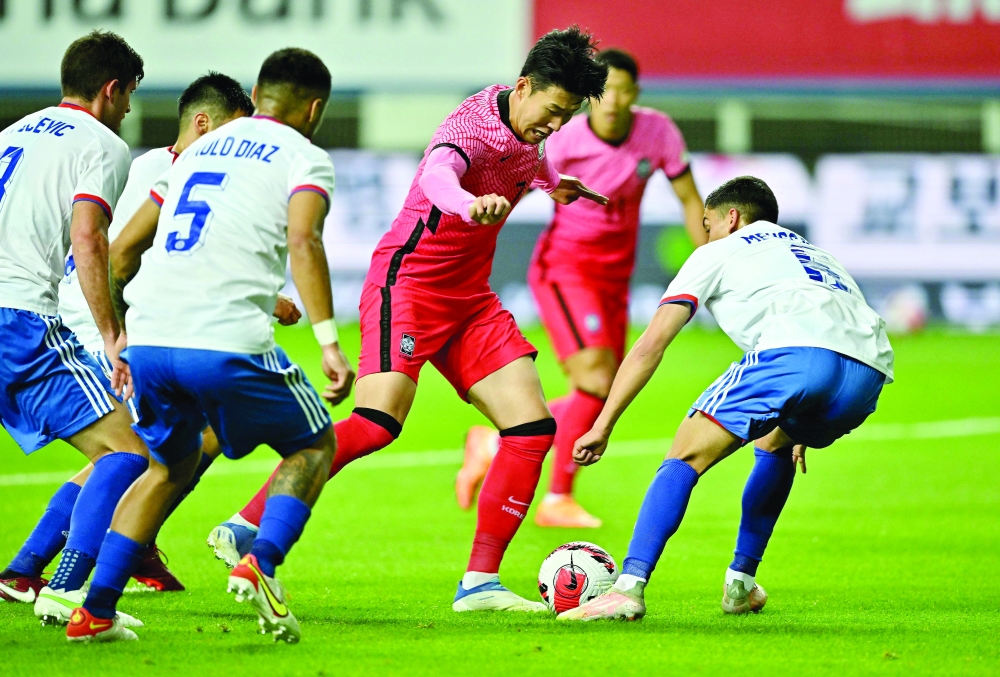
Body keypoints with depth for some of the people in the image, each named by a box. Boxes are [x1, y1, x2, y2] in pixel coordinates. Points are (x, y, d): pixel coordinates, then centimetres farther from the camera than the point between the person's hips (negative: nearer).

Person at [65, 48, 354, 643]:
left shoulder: (201, 150, 26)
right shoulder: (305, 157, 7)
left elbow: (123, 247, 27)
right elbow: (303, 241, -14)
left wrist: (120, 337, 37)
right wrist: (329, 342, -19)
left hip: (149, 341, 6)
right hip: (228, 342, -6)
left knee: (170, 466, 26)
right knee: (314, 444, 17)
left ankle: (96, 610, 14)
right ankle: (261, 563, -7)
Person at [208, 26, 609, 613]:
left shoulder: (526, 135, 7)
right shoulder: (476, 124, -20)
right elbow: (437, 173, -46)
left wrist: (550, 181, 44)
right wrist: (471, 204, -66)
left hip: (471, 298, 9)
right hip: (410, 282, -9)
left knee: (533, 426, -3)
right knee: (379, 421, -25)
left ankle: (480, 583, 0)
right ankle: (243, 531, -18)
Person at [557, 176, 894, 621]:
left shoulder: (720, 253, 25)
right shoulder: (811, 252, 42)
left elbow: (652, 343, 17)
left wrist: (603, 427, 17)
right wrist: (803, 430, 60)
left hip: (794, 351, -6)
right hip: (870, 373, 6)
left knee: (686, 456, 0)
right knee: (775, 445, 34)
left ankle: (629, 586, -17)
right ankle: (740, 584, 30)